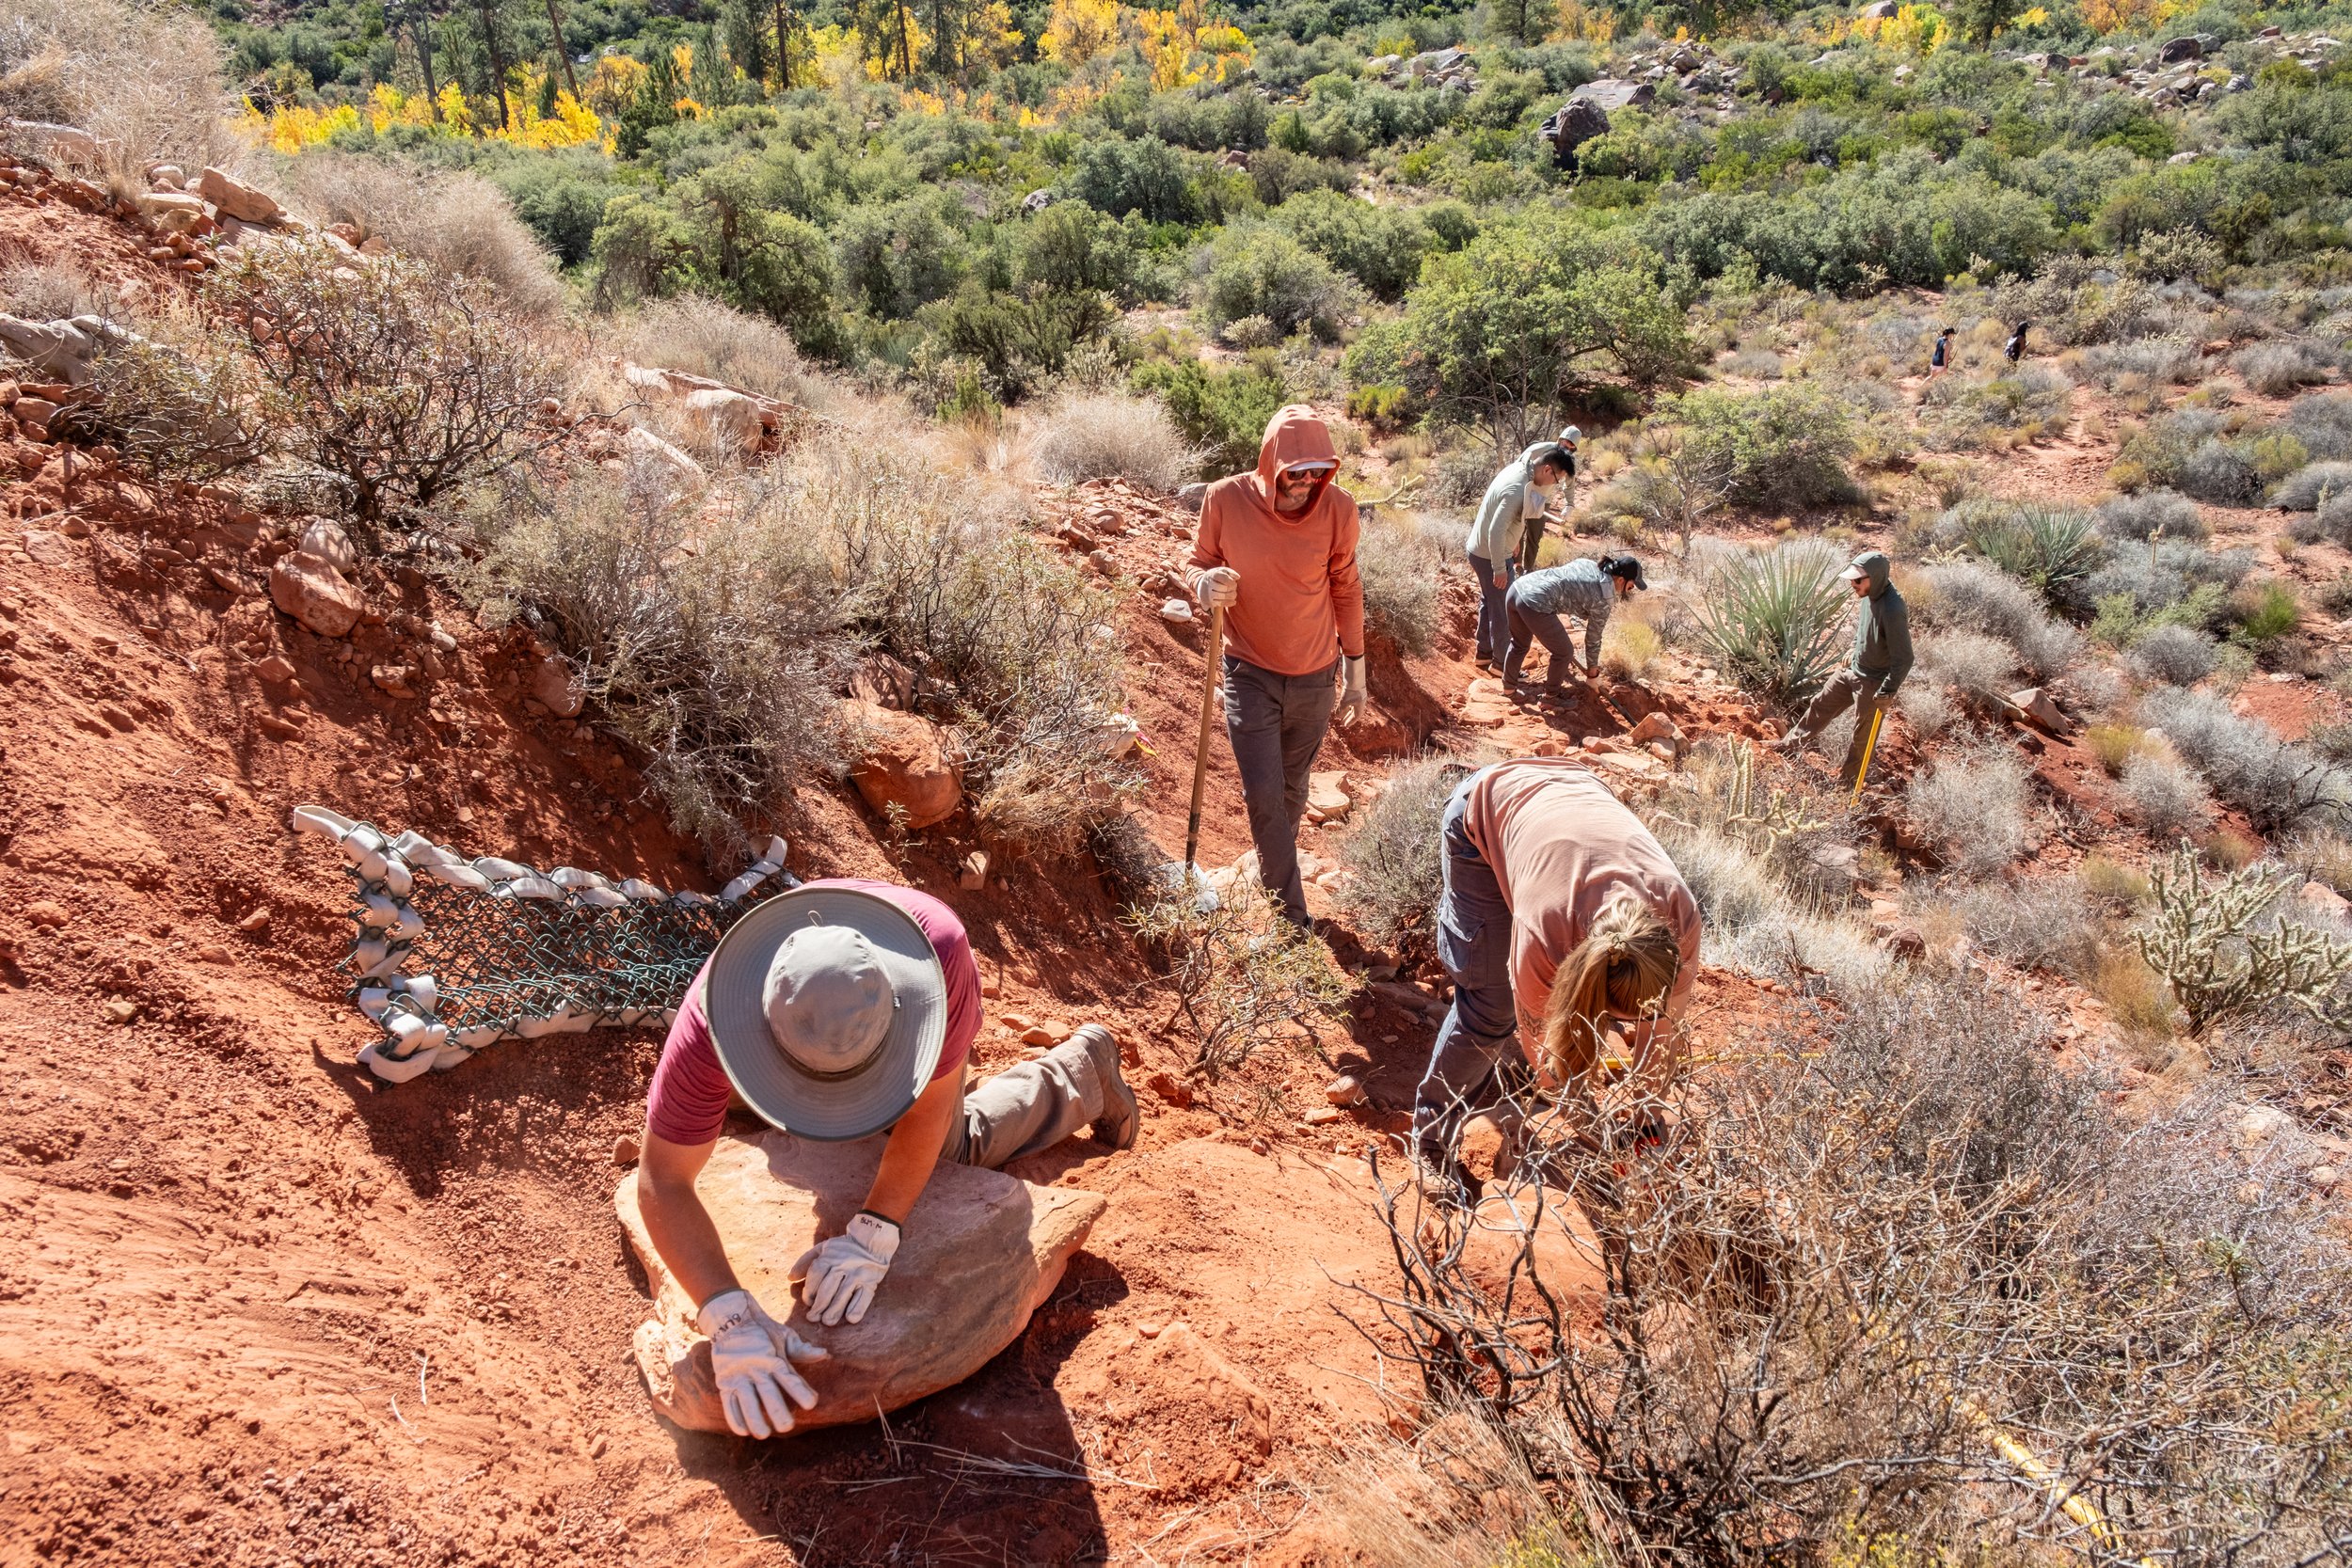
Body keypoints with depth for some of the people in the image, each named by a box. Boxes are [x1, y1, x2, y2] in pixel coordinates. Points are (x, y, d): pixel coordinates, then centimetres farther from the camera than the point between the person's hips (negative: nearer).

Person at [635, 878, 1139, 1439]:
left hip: (910, 1019, -2)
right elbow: (662, 1182, -40)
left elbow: (930, 1102, -36)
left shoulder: (939, 948, -48)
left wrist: (873, 1233, -48)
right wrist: (731, 1320, -52)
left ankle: (1082, 1069, 32)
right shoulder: (711, 1023, -45)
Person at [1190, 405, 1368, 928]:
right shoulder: (1225, 500, -15)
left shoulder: (1337, 508, -12)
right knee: (1263, 795, -5)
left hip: (1314, 678, 2)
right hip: (1251, 673, -1)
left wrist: (1355, 672, 7)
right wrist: (1205, 586, -26)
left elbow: (1345, 589, 2)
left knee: (1293, 791, 16)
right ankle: (1291, 916, 7)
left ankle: (1273, 867, 42)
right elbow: (1198, 565, -1)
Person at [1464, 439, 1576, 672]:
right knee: (1502, 609, 4)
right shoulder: (1517, 489, -30)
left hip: (1480, 550, 10)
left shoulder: (1518, 469, -1)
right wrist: (1500, 569, -24)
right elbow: (1496, 531, -30)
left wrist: (1514, 541, 25)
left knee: (1489, 603, 22)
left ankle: (1484, 654, 35)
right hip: (1490, 555, -10)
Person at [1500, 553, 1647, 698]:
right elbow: (1593, 639, 11)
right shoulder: (1603, 599, 2)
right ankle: (1552, 694, 36)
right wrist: (1592, 674, 25)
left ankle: (1508, 686, 49)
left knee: (1519, 644, 33)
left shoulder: (1587, 564, 19)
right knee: (1564, 653, 17)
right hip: (1535, 604, -8)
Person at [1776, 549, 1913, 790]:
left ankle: (1847, 783, 27)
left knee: (1862, 735, 10)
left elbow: (1904, 659, -29)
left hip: (1873, 682, -8)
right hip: (1853, 670, 9)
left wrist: (1887, 693, -25)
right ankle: (1790, 745, 42)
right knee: (1822, 705, 23)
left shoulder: (1893, 611, -33)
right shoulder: (1870, 595, -7)